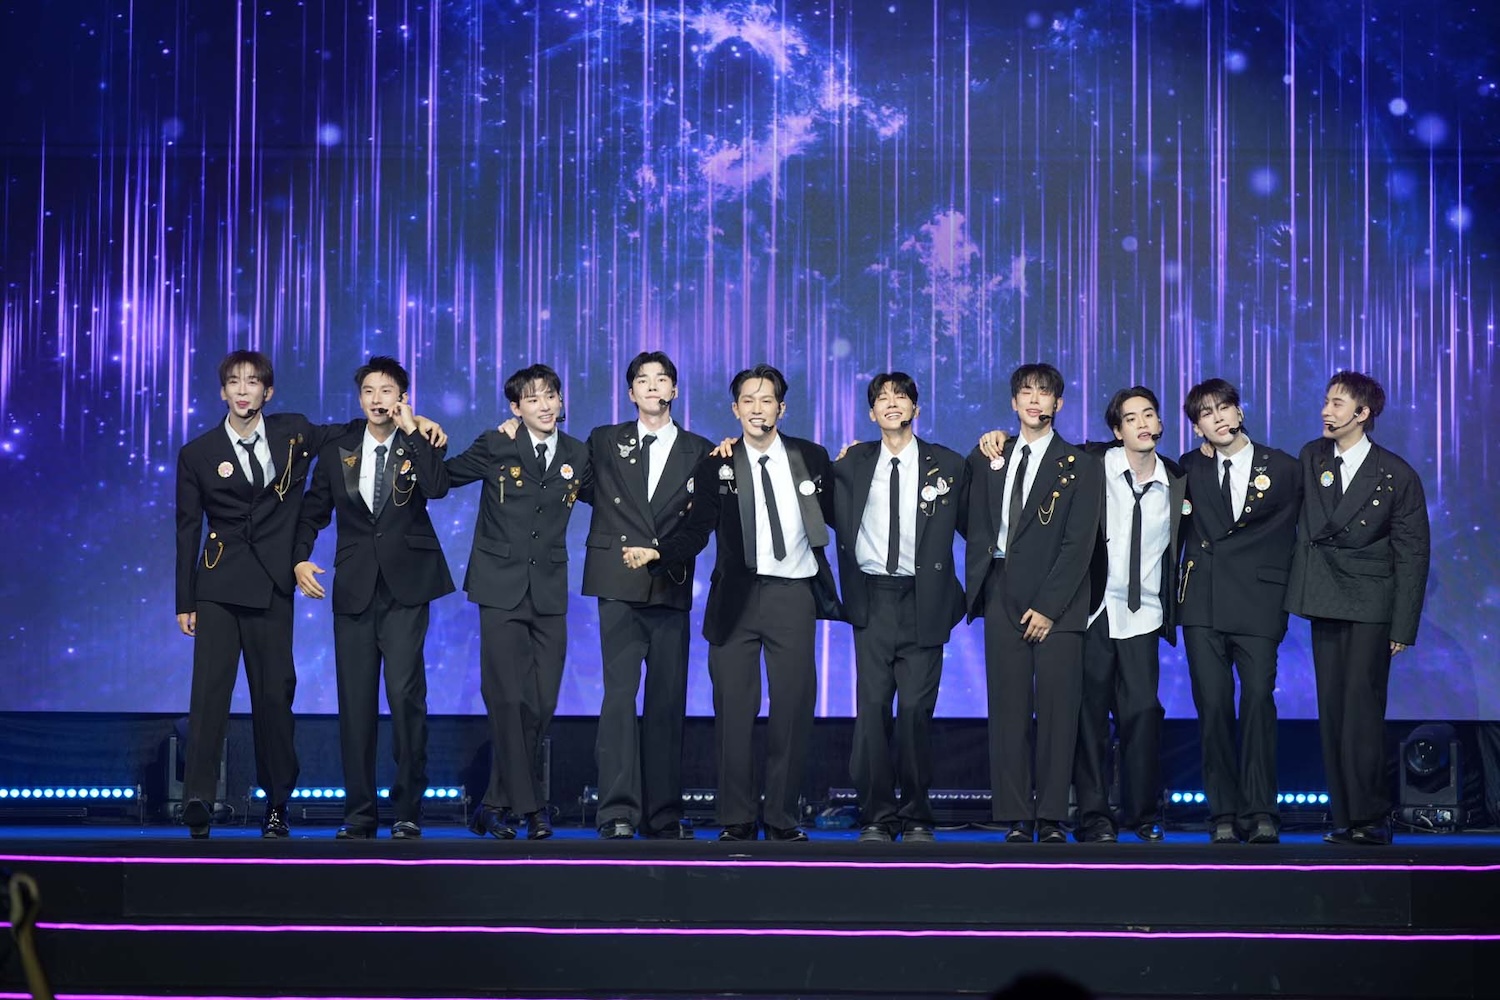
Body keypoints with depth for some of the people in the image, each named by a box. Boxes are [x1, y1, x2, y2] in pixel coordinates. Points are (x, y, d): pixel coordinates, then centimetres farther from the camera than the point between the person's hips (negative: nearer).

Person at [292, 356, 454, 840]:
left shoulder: (418, 446, 4)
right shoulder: (336, 451, 10)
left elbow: (438, 487, -17)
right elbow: (313, 511, 15)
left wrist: (411, 431, -14)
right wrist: (300, 559, 0)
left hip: (405, 587, -3)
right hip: (354, 587, 3)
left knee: (405, 694, -11)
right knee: (355, 702, 3)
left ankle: (408, 812, -2)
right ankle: (359, 814, 10)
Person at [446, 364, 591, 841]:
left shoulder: (578, 456, 8)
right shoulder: (495, 447, 1)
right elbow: (439, 479, 8)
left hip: (549, 591, 3)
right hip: (502, 588, -3)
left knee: (542, 703, 3)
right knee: (510, 700, -10)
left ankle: (494, 805, 16)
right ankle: (532, 806, 0)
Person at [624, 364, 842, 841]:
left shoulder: (811, 458, 7)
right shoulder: (715, 466, 4)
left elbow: (836, 517, 11)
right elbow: (696, 531, -3)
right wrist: (657, 553, -18)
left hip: (794, 594, 1)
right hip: (736, 597, 0)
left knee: (794, 707, 2)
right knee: (734, 708, 1)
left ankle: (783, 818, 13)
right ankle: (736, 819, 10)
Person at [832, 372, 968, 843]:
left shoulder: (948, 465, 4)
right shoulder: (853, 464, 8)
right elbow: (836, 520, 12)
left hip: (922, 602, -1)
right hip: (872, 599, 1)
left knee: (916, 708, -3)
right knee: (872, 707, -1)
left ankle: (916, 818, 8)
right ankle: (877, 817, 6)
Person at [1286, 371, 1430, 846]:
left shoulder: (1397, 475, -3)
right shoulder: (1311, 458, 9)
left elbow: (1413, 554, -2)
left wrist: (1404, 626, -7)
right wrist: (1301, 590, 5)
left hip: (1371, 604, -5)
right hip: (1325, 602, 5)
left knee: (1361, 709, -12)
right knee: (1331, 711, 3)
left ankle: (1370, 818, -7)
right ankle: (1345, 818, 7)